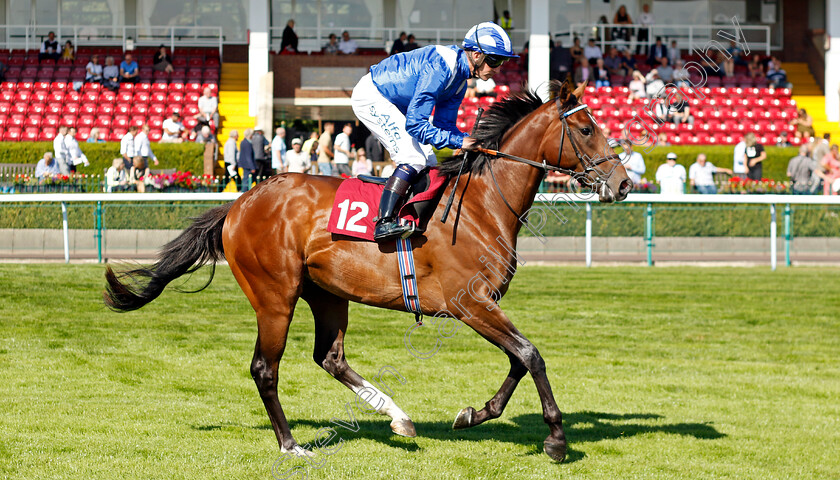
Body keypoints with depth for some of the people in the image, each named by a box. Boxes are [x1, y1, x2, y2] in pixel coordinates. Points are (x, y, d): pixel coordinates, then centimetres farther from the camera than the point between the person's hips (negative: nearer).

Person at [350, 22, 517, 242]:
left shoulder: (459, 75, 2)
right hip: (371, 96, -10)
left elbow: (444, 124, 6)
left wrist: (474, 143, -11)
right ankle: (384, 223, -28)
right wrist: (458, 141, -31)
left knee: (429, 166, 7)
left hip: (391, 104, 10)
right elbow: (414, 124, -31)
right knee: (413, 159, -22)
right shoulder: (440, 68, -30)